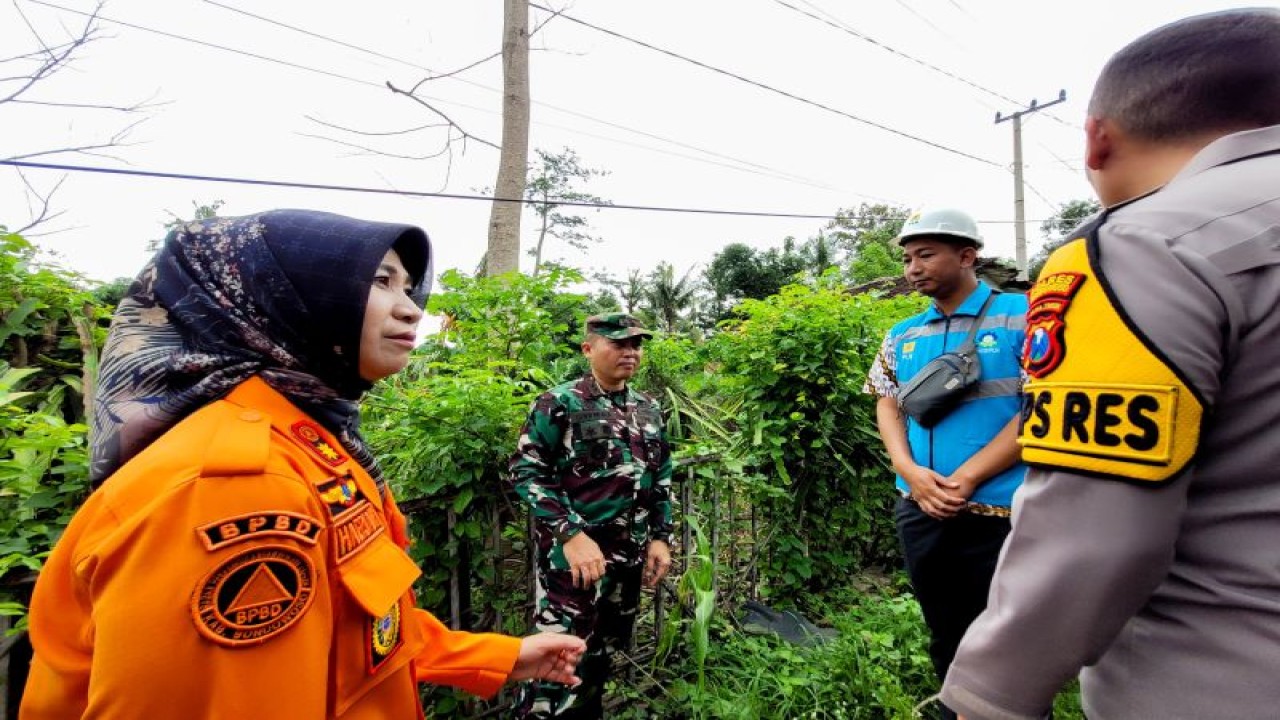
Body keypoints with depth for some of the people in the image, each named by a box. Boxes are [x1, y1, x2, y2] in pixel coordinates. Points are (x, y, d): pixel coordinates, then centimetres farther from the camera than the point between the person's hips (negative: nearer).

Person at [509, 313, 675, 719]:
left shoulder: (649, 410, 10)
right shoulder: (560, 403, -8)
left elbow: (661, 480, 16)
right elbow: (526, 471, -14)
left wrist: (660, 537, 7)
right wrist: (572, 534, -21)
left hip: (628, 558, 6)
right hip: (572, 554, -6)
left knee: (602, 657, 18)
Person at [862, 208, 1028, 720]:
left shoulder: (1022, 316, -5)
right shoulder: (902, 336, 9)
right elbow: (887, 406, 10)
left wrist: (966, 477, -16)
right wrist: (910, 472, -9)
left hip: (1000, 513, -4)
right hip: (919, 512, 5)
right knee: (945, 644, 19)